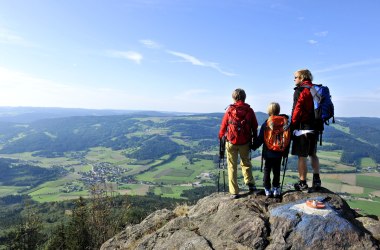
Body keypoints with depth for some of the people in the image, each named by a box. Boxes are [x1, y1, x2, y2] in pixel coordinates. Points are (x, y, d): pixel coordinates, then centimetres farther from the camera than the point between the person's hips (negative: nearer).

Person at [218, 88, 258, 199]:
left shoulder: (229, 110, -5)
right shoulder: (249, 111, -2)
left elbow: (223, 126, 0)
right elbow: (255, 127, 3)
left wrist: (220, 137, 16)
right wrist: (255, 140, 15)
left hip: (231, 142, -1)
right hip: (245, 143, 2)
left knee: (232, 166, 7)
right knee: (246, 163, 24)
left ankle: (234, 192, 10)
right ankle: (250, 183, 19)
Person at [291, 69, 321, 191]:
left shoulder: (300, 90, -9)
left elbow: (297, 110, -16)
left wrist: (292, 125, -7)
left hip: (302, 128, -8)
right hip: (315, 127, 8)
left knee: (302, 156, 1)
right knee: (313, 154, 19)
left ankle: (302, 183, 8)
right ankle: (316, 179, 21)